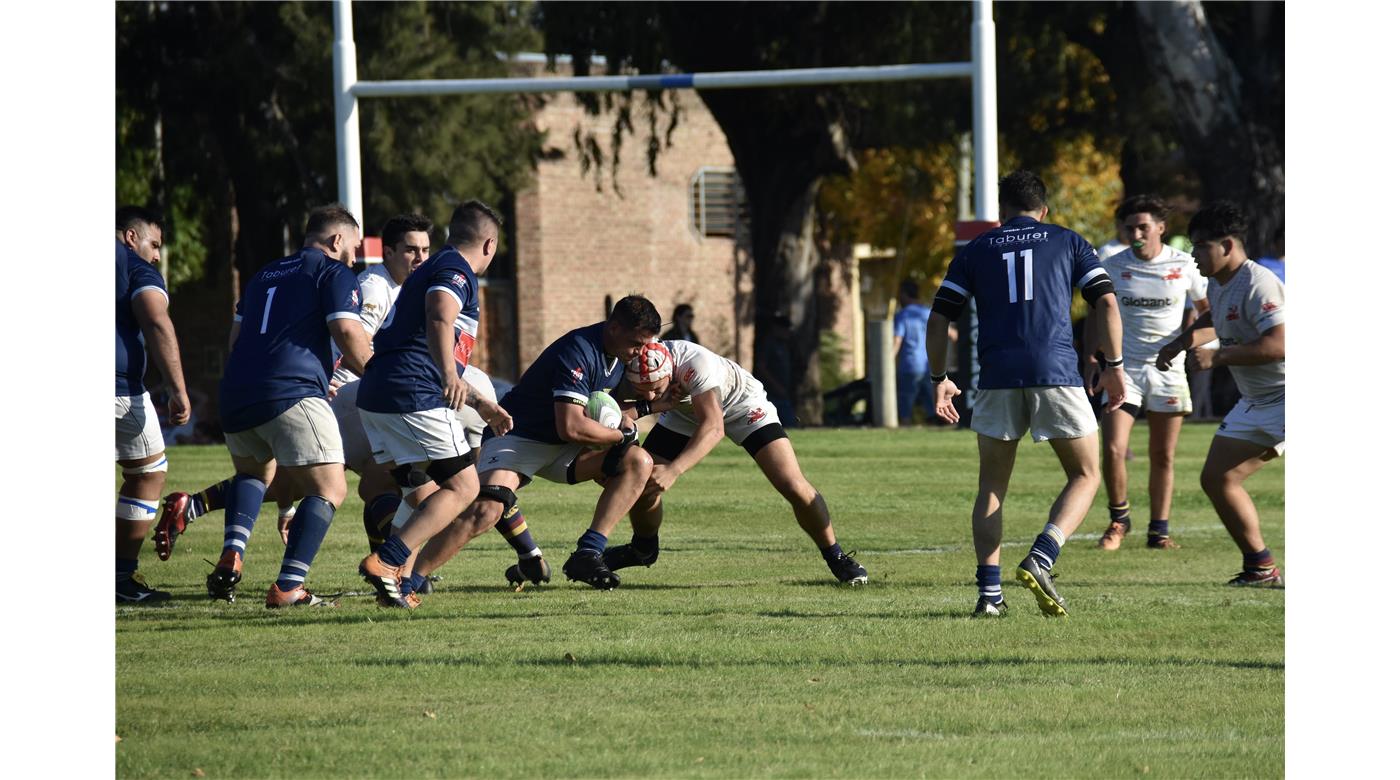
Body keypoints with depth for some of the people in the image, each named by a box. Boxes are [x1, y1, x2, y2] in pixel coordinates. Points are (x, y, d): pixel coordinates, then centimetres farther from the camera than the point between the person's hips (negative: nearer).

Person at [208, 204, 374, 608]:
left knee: (254, 472, 31)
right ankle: (288, 587, -16)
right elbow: (349, 337, -8)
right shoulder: (334, 273, 5)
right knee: (328, 490, -1)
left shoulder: (264, 275, 26)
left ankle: (231, 554, 7)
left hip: (235, 393, 7)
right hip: (291, 393, -7)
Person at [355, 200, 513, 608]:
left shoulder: (431, 269, 29)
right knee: (463, 486, -5)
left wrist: (479, 402, 47)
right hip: (416, 398, -10)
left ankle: (394, 581, -1)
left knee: (424, 497, 15)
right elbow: (439, 320, -25)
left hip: (376, 395, 10)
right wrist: (450, 377, -41)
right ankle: (385, 563, -19)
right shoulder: (455, 270, -3)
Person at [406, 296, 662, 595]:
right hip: (518, 437, -8)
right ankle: (411, 580, -25)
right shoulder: (579, 351, -26)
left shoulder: (621, 352, 2)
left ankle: (588, 554, -15)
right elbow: (571, 427, -31)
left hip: (561, 448, 8)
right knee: (486, 511, -30)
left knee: (638, 463, -8)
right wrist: (622, 434, -17)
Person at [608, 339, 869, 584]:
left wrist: (673, 470, -61)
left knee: (793, 487, -16)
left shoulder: (694, 363, -44)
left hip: (741, 404, -4)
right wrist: (644, 408, -51)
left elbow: (713, 427, -50)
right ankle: (643, 548, 26)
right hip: (685, 412, 4)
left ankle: (835, 557, 5)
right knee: (643, 481, -6)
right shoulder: (629, 363, -30)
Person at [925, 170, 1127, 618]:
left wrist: (939, 379, 21)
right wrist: (1114, 366, 10)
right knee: (1085, 477, 11)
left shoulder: (976, 251, 16)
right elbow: (1106, 303, 3)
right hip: (1057, 374, -1)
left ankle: (989, 593, 2)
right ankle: (1040, 561, -12)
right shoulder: (1069, 243, 14)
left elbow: (939, 320, 11)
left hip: (997, 379, 1)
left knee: (991, 488, 14)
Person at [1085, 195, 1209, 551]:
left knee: (1163, 456, 5)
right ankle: (1119, 519, 8)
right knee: (1114, 451, -12)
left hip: (1168, 371, 0)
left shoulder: (1183, 265, -1)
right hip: (1124, 368, 0)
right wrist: (1092, 359, -4)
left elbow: (1206, 309, 10)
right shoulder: (1112, 268, 0)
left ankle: (1159, 531, 16)